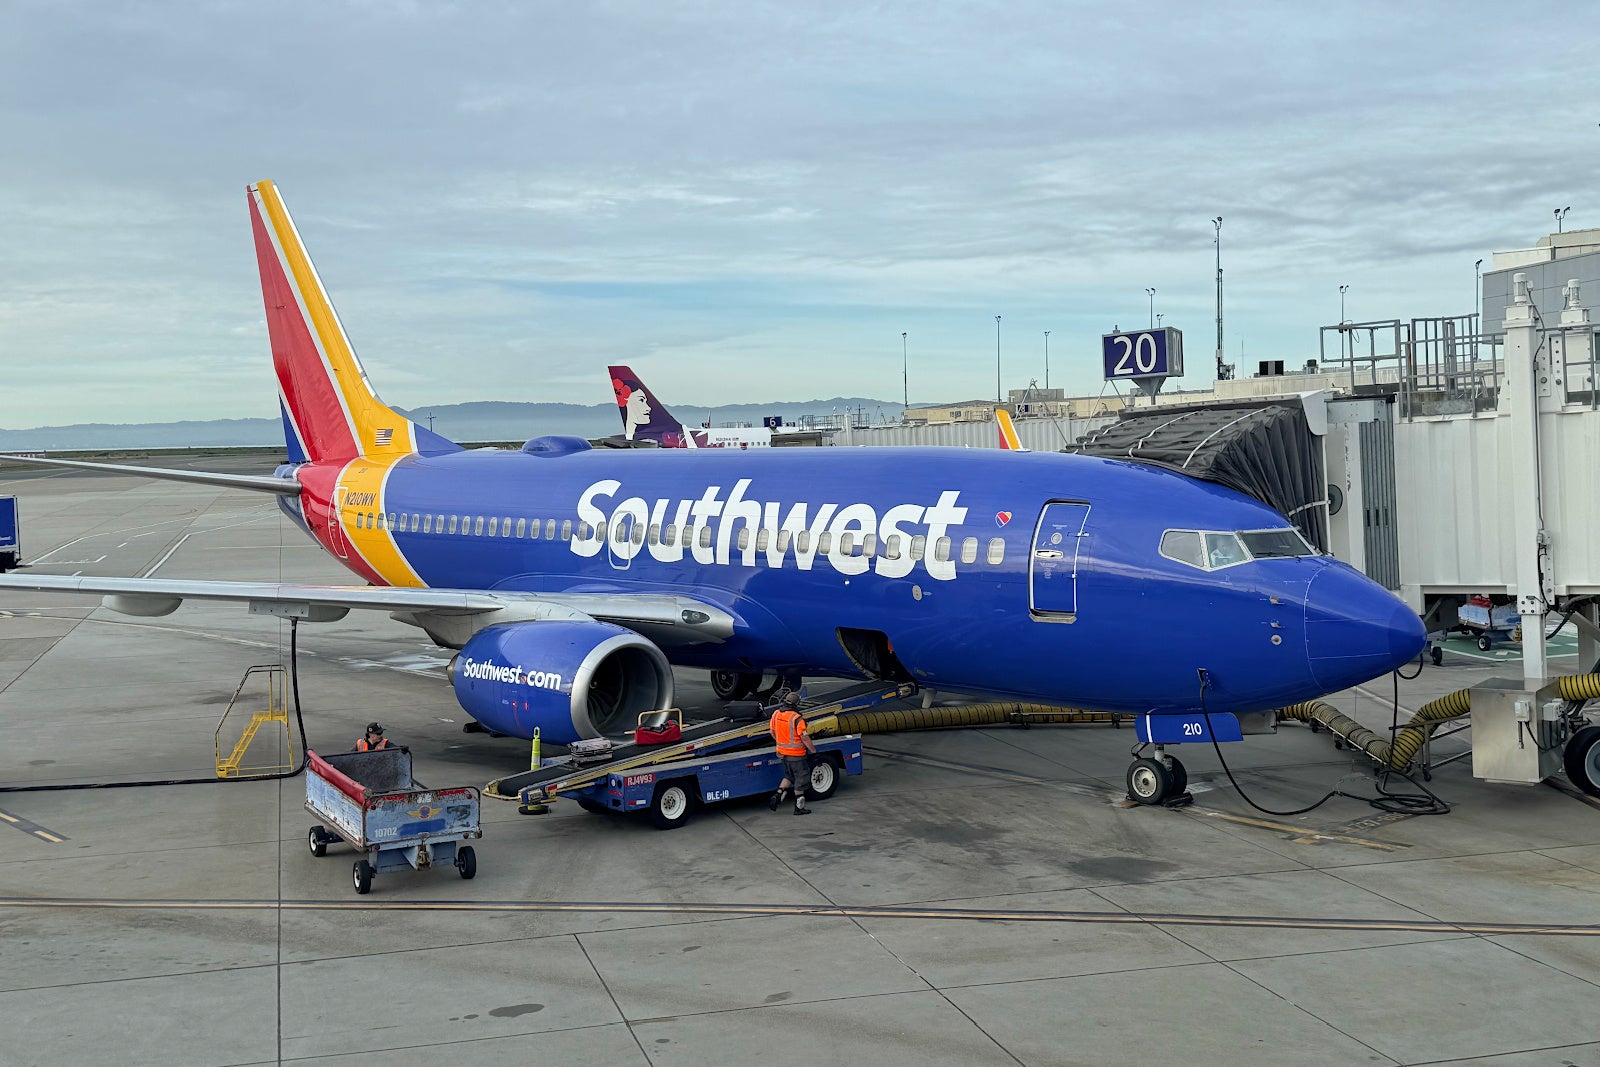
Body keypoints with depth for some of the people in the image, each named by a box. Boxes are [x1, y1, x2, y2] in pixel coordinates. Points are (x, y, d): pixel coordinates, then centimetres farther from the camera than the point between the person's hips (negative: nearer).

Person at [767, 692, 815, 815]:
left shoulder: (776, 714, -2)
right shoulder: (796, 719, -22)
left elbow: (772, 732, 11)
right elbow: (804, 737, -20)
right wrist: (813, 750, -8)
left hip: (783, 752, 7)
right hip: (796, 754, -6)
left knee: (789, 776, 24)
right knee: (801, 778, 8)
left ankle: (777, 797, 9)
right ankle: (799, 807, 14)